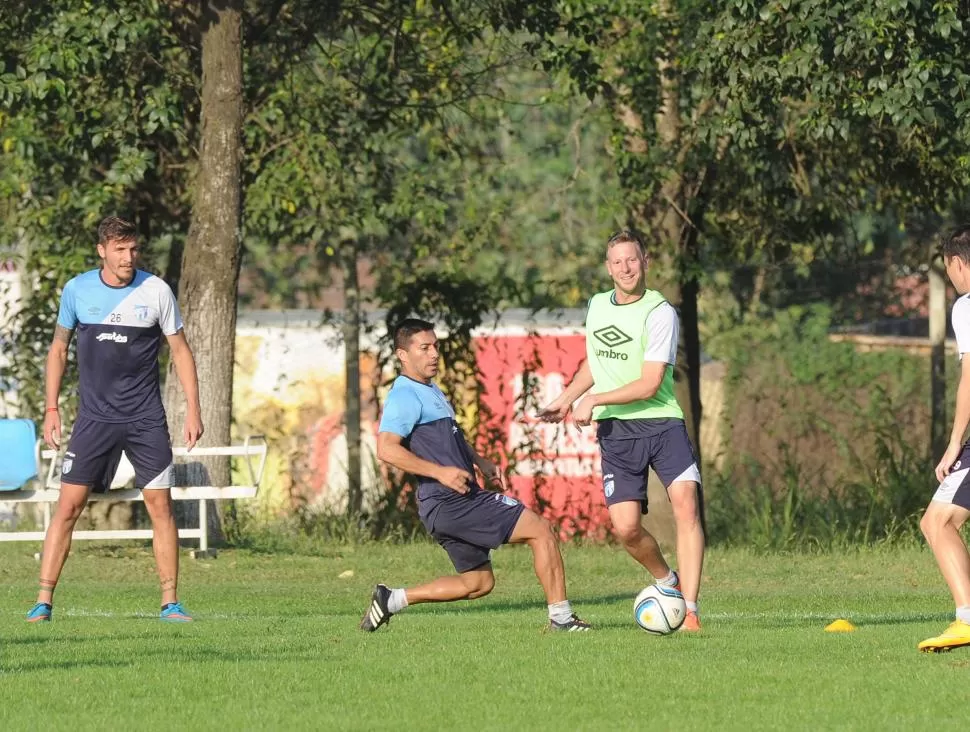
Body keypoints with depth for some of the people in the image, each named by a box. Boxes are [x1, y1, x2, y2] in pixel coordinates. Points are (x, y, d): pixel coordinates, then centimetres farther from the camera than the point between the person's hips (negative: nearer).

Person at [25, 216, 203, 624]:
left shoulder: (156, 291, -2)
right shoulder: (77, 291, 1)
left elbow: (180, 350, 6)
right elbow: (58, 349, 12)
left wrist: (193, 409, 0)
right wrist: (51, 409, 6)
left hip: (146, 418, 0)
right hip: (94, 417, 0)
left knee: (160, 504, -4)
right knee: (68, 504, -6)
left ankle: (170, 603, 4)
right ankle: (44, 601, -3)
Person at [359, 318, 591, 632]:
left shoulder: (431, 391, 19)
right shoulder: (404, 397, -12)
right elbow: (387, 449, -24)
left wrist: (482, 463, 22)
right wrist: (440, 472, -26)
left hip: (457, 502, 10)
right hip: (449, 503, -10)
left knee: (478, 583, 18)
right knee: (540, 530, -9)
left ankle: (392, 599, 18)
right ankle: (561, 616, -5)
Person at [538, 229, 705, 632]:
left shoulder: (660, 313, -10)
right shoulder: (597, 306, 10)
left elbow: (649, 384, -15)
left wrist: (594, 400, -15)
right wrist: (565, 399, 27)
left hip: (661, 422, -4)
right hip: (615, 432, 4)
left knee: (686, 505, -21)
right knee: (626, 528, -7)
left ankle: (689, 610, -19)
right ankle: (667, 580, 24)